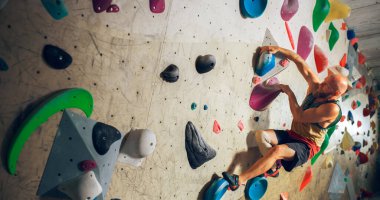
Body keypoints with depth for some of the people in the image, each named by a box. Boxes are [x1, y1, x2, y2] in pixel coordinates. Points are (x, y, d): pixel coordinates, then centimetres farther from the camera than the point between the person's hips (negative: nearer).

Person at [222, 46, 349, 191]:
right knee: (261, 134, -16)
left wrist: (290, 93, -15)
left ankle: (240, 180, -34)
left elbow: (299, 117, -22)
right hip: (293, 135, 8)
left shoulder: (332, 108, -20)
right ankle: (274, 168, -8)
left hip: (306, 147, -8)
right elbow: (300, 62, 1)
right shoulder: (316, 87, 1)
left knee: (277, 150, -36)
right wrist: (278, 49, -6)